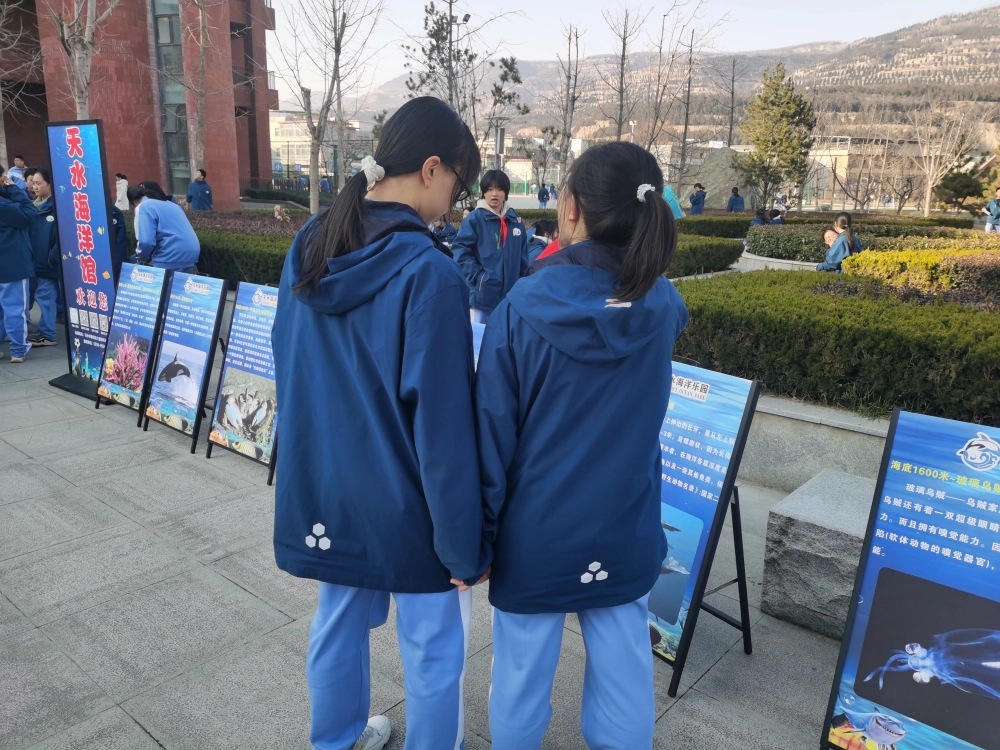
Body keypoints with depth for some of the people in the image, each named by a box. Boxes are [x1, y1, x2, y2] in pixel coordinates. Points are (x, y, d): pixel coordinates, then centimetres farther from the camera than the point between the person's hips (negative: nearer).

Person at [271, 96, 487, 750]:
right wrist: (466, 543, -12)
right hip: (405, 503, -7)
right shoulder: (429, 273, -23)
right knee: (433, 649, 13)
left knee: (340, 618, 25)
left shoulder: (309, 248, -1)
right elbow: (443, 425, -22)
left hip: (323, 489, 8)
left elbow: (294, 372, 9)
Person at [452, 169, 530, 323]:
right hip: (484, 294, -5)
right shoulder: (474, 219, -7)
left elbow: (523, 255, 13)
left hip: (511, 294, 5)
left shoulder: (516, 220, 8)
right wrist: (478, 277, -18)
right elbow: (460, 251, -11)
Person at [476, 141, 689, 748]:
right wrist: (574, 266, 11)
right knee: (624, 675, 19)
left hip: (536, 531, -2)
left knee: (522, 674, 17)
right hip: (625, 531, 3)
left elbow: (494, 433, -12)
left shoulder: (523, 308, -18)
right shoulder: (664, 308, -8)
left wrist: (481, 530, 0)